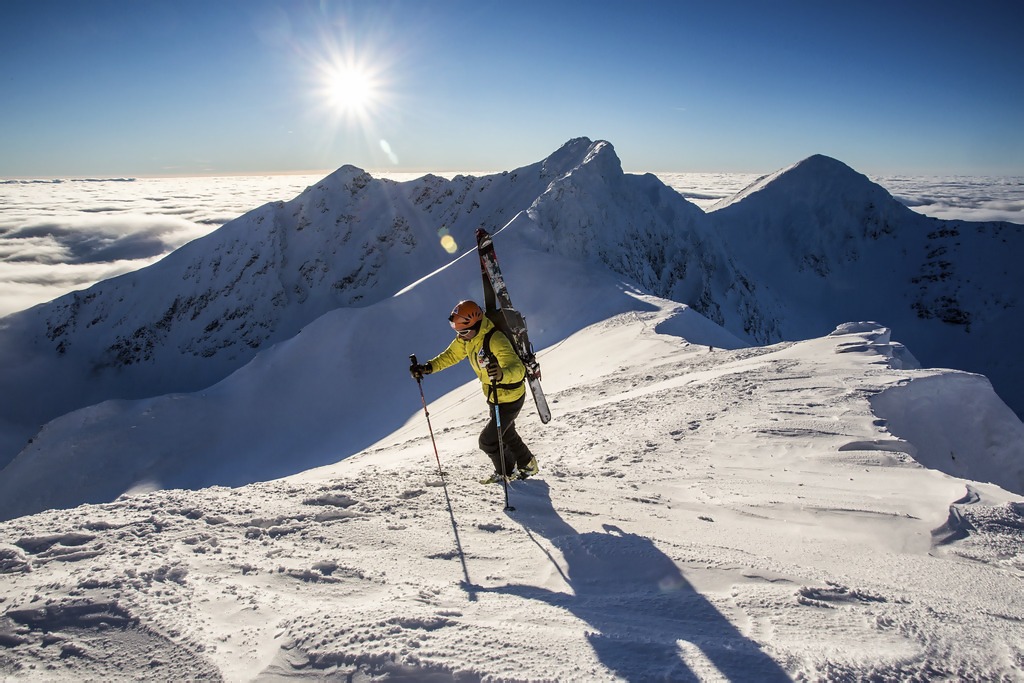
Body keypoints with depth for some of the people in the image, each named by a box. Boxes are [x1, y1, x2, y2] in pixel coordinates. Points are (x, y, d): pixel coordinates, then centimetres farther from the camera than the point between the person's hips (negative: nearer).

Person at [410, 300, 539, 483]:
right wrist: (428, 367, -10)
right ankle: (527, 465, 49)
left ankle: (507, 472, 27)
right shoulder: (466, 337, -10)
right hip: (493, 396, 9)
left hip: (510, 398, -9)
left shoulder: (495, 340, -36)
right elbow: (451, 355, 4)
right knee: (506, 434, 27)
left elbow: (519, 369, -44)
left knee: (488, 440, 1)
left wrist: (502, 374, -65)